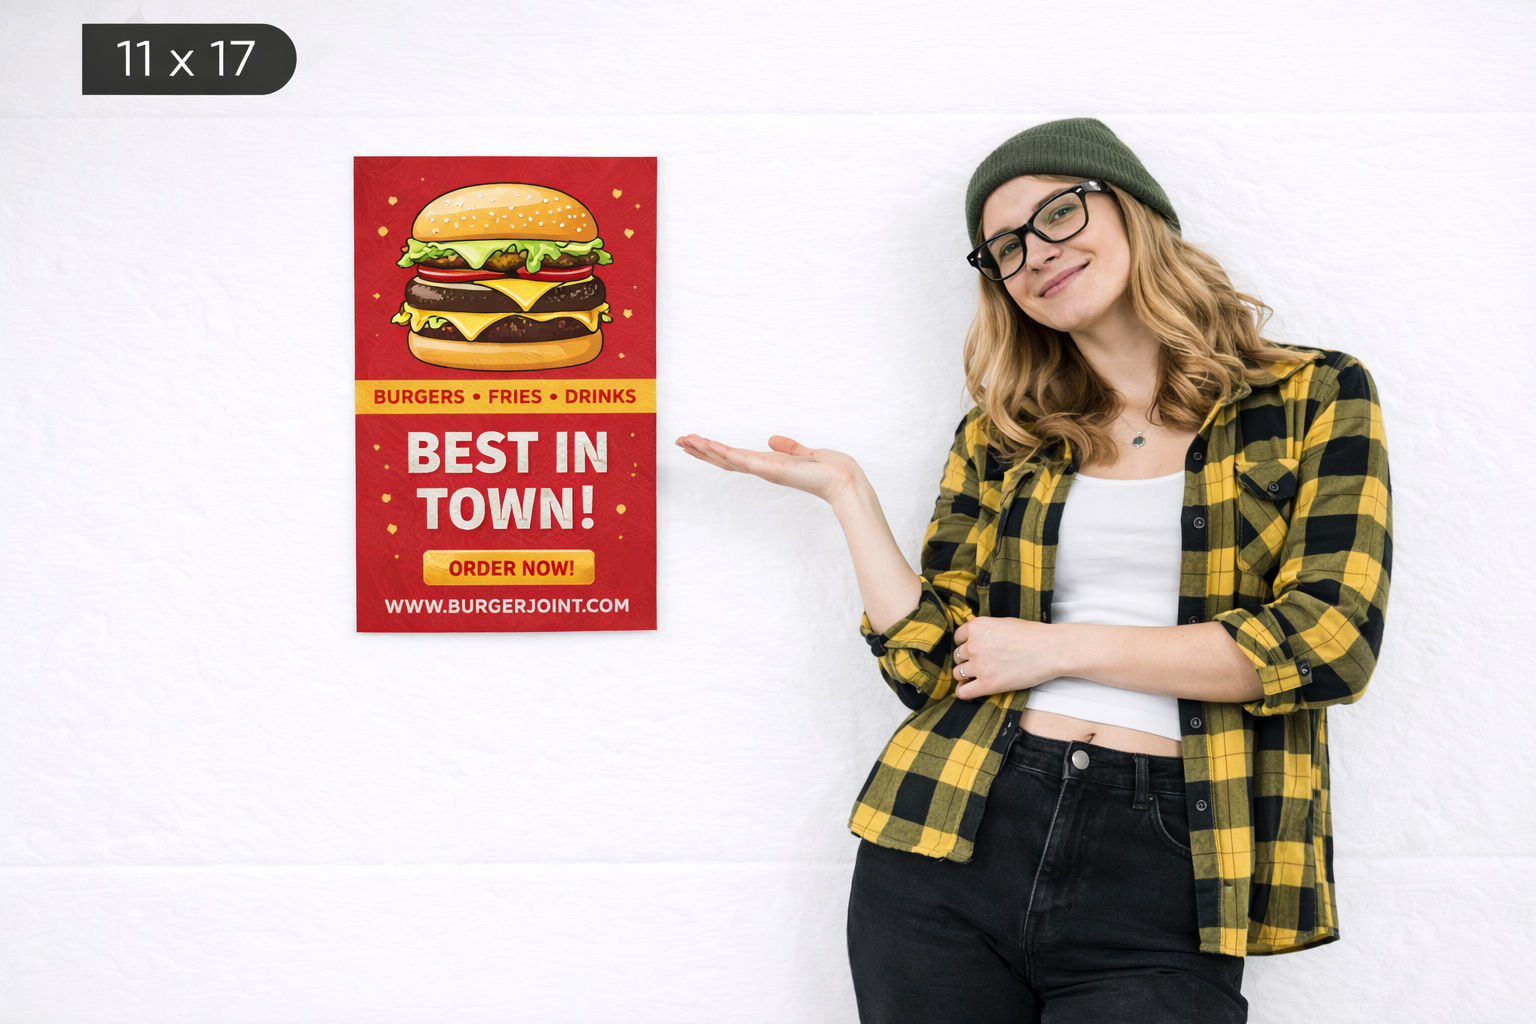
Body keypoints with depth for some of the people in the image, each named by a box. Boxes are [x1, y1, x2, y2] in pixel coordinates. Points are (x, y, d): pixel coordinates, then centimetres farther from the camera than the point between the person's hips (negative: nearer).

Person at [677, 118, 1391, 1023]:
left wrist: (1063, 647, -8)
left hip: (1164, 878, -2)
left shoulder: (1315, 398, 3)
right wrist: (847, 492, 1)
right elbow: (935, 667, 5)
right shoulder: (1001, 437, 11)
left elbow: (1329, 639, -9)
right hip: (953, 845, 3)